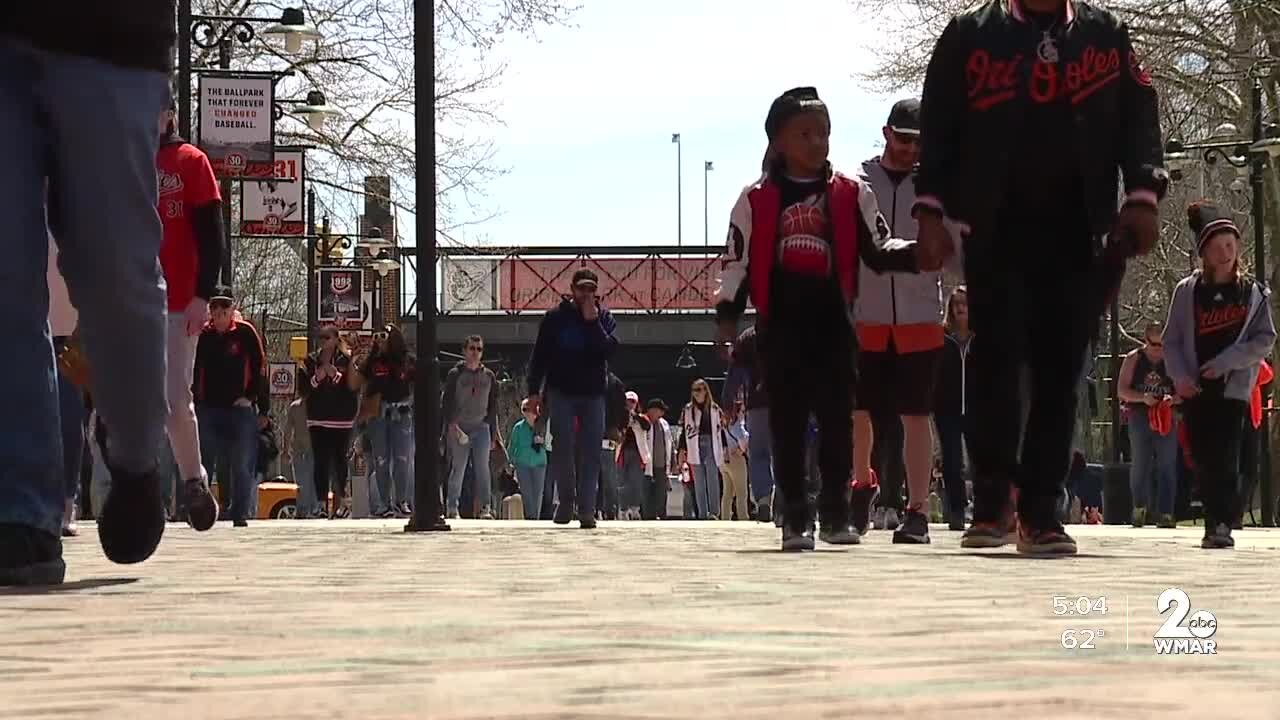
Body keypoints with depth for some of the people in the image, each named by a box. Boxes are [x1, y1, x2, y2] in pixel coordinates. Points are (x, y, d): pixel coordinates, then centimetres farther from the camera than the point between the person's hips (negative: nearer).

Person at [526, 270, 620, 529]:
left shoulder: (603, 317, 5)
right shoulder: (556, 317, 2)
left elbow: (610, 349, -10)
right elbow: (539, 355, 4)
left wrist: (593, 322, -18)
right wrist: (534, 390, -1)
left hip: (593, 393, 1)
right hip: (561, 391, -1)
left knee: (591, 451, -4)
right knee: (563, 448, -9)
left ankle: (586, 510, -4)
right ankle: (566, 501, 6)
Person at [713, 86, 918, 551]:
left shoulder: (852, 194, 6)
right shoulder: (756, 200, 3)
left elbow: (879, 250, 7)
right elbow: (736, 263, 4)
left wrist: (915, 253, -12)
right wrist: (727, 315, -4)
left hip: (833, 325, 1)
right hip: (780, 328, 0)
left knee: (837, 420, -1)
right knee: (787, 425, 2)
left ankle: (836, 513, 9)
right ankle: (796, 518, 8)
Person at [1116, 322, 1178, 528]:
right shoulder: (1133, 360, 6)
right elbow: (1122, 390, 1)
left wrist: (1172, 399, -14)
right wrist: (1142, 397, -16)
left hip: (1166, 419, 1)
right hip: (1140, 418, -1)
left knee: (1167, 466, -4)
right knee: (1140, 465, 0)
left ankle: (1165, 513, -3)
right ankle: (1139, 507, 17)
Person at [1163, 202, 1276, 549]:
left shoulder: (1254, 293, 3)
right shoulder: (1187, 291, 6)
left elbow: (1265, 339, -1)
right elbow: (1171, 340, 7)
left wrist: (1224, 362, -11)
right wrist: (1179, 376, -8)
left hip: (1232, 387, -2)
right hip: (1194, 389, 2)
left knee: (1224, 458, -13)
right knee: (1202, 460, 2)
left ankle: (1221, 524, -14)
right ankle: (1217, 520, 12)